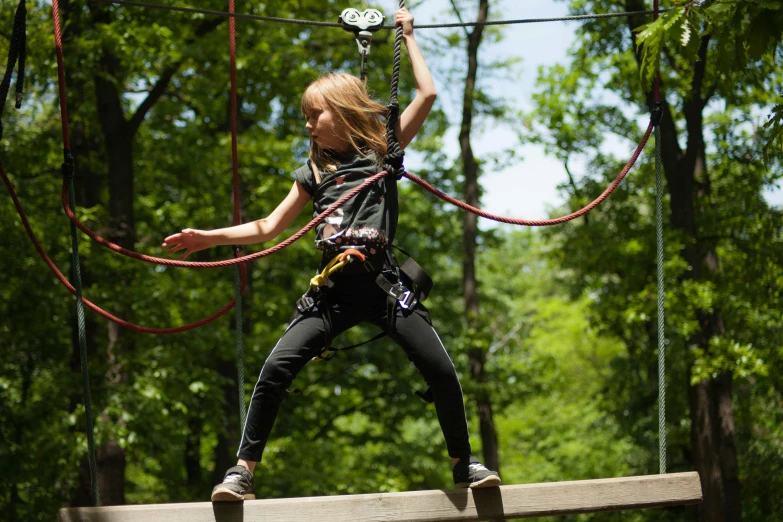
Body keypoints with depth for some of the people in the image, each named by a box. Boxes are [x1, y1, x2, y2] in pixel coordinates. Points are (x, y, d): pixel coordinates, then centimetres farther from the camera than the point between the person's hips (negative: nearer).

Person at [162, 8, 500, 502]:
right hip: (334, 288, 2)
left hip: (383, 283, -2)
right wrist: (208, 238, 12)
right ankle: (243, 469, -9)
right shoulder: (314, 171, 17)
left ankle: (464, 461, 11)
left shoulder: (383, 150, 11)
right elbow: (267, 228, 19)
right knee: (276, 368, -15)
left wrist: (408, 36, 13)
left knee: (441, 370, -10)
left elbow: (428, 94, 4)